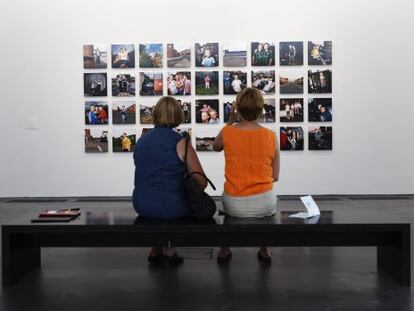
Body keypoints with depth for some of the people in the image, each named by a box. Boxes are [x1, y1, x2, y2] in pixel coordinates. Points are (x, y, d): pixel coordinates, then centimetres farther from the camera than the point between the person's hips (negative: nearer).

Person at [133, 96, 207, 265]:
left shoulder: (141, 141, 6)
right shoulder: (179, 142, -12)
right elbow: (202, 182, -10)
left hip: (141, 205, 5)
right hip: (170, 207, -5)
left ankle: (156, 249, 27)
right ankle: (167, 248, 24)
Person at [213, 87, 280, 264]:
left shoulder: (227, 132, -8)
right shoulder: (271, 136, -5)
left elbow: (216, 147, 17)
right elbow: (275, 176, 3)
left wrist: (230, 120, 10)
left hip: (235, 206, 0)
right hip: (264, 205, 0)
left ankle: (224, 250, 37)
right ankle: (264, 250, 37)